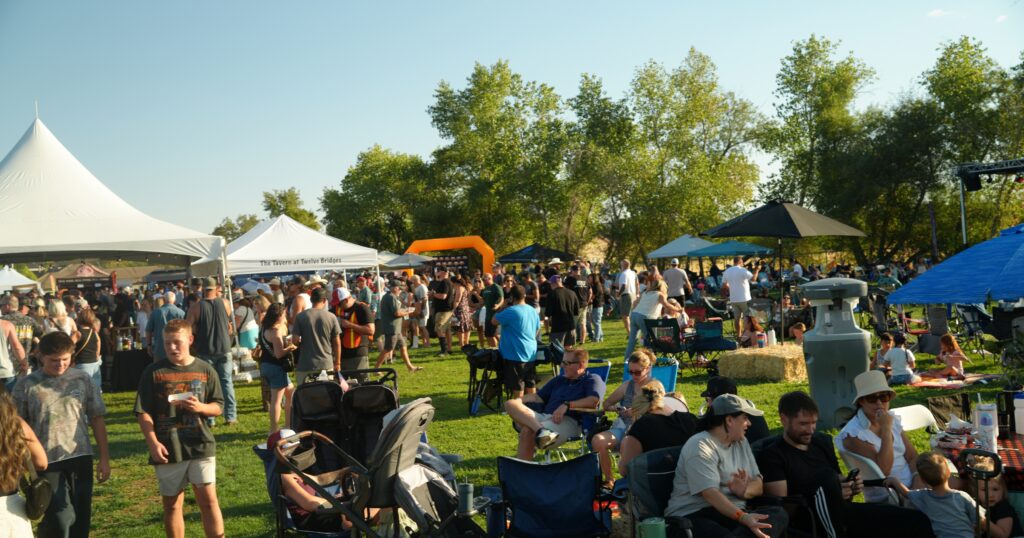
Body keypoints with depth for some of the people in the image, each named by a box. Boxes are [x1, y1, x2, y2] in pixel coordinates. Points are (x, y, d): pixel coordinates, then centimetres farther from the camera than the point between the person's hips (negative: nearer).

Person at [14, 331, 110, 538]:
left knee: (81, 519, 9)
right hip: (47, 462, -2)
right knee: (61, 519, -8)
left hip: (80, 458, 2)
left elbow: (97, 420, 6)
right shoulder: (26, 385, -3)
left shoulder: (82, 379, 2)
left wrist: (104, 458, 4)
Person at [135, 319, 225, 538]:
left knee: (208, 499, -1)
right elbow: (143, 412, -3)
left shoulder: (205, 370, 2)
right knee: (171, 504, 10)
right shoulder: (153, 372, -2)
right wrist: (153, 443, -13)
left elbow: (218, 407, 6)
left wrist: (200, 407, -14)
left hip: (201, 446, 0)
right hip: (167, 449, 0)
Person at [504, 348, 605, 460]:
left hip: (568, 421, -7)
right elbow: (538, 396, 29)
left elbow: (594, 401, -11)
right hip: (544, 417, 7)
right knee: (510, 404, -20)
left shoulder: (593, 379, 9)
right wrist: (519, 400, 9)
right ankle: (541, 430, -42)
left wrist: (567, 405, -21)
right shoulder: (559, 380, 32)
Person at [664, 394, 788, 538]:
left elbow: (758, 484, 11)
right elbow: (710, 493, -21)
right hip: (692, 516, -8)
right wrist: (743, 517, -36)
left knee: (778, 514, -25)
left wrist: (744, 490, -13)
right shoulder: (700, 446, -9)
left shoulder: (741, 442, 17)